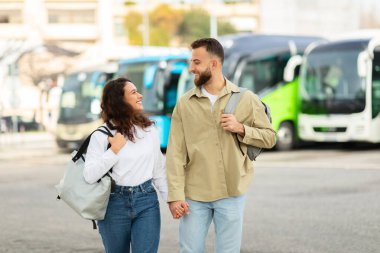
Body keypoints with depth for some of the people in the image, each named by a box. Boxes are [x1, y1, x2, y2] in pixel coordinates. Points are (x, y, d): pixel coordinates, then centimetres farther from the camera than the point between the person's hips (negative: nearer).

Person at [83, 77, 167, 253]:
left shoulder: (149, 129, 5)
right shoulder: (102, 135, -7)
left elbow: (159, 170, 12)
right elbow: (89, 176, -14)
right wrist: (114, 150, -16)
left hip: (147, 201, 2)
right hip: (114, 203, -2)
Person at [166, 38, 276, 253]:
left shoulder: (246, 99, 0)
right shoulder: (185, 103, 0)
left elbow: (270, 137, 5)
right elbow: (176, 153, -3)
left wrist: (241, 129, -13)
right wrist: (176, 195, -10)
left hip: (232, 193, -1)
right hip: (194, 195, 1)